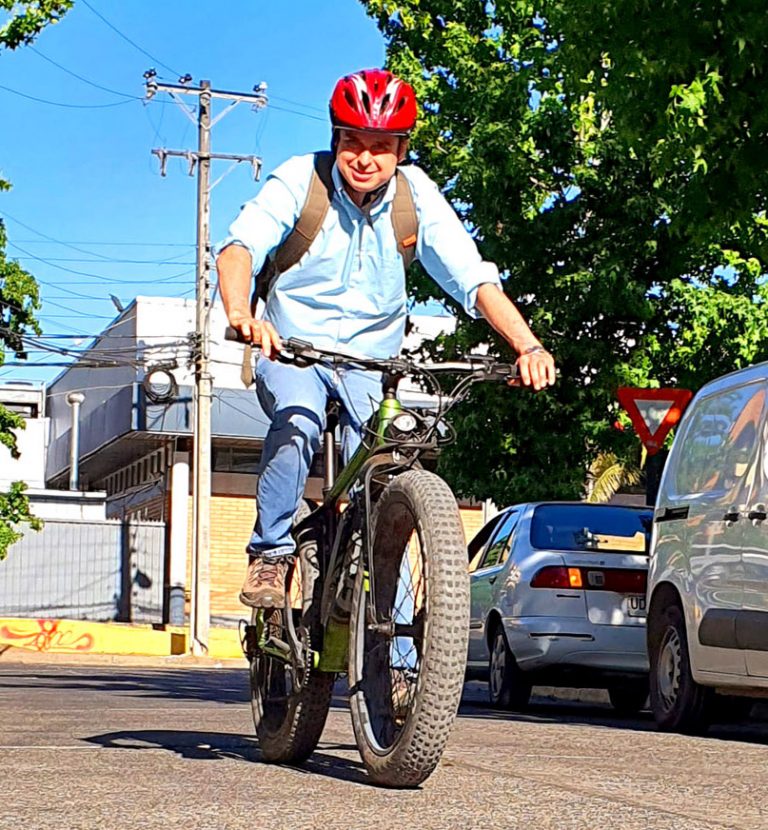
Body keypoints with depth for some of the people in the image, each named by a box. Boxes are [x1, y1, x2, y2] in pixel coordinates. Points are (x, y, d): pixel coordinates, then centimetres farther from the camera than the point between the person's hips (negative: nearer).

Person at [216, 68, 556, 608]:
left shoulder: (418, 196, -9)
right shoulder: (300, 180, -14)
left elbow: (475, 279, -16)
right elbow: (241, 245, -29)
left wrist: (527, 346, -32)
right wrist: (240, 313, -50)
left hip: (372, 363, 2)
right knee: (298, 422, -33)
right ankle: (271, 554, -16)